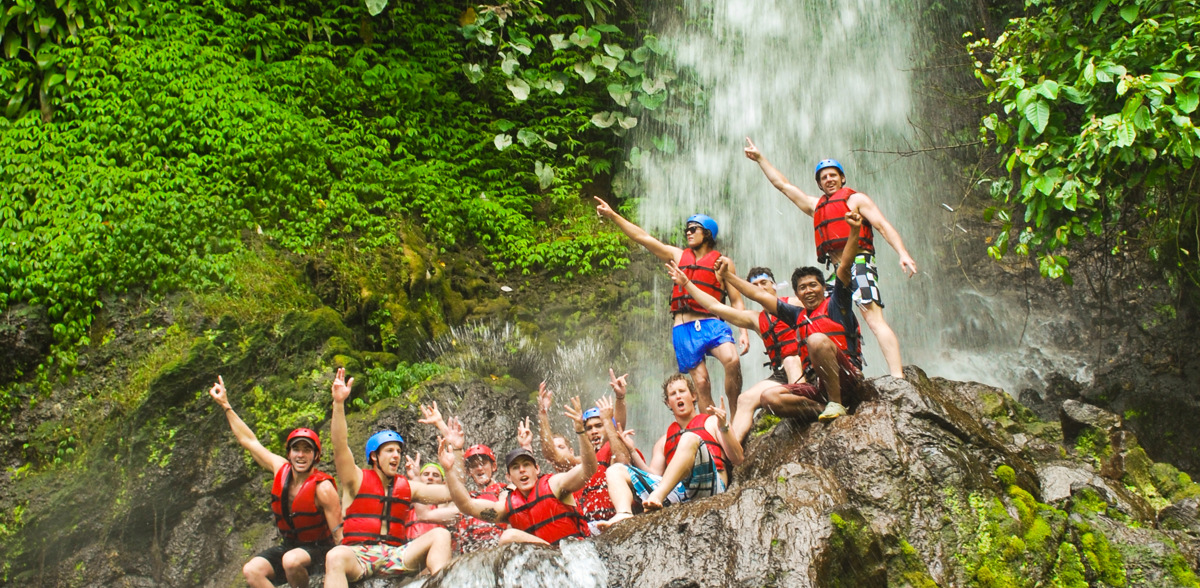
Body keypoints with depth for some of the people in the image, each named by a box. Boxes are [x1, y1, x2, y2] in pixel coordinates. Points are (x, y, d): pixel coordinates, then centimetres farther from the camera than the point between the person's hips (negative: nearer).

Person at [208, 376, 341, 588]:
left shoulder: (323, 489, -21)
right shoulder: (281, 469, -4)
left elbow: (339, 533, -18)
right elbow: (249, 441, 8)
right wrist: (226, 406, 10)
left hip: (319, 549, -6)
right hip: (289, 545, 6)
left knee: (291, 560, -36)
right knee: (251, 570, -17)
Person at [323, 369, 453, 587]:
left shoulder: (407, 487, 18)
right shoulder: (357, 480, 7)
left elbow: (451, 493, 13)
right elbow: (340, 447, -9)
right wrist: (339, 404, -22)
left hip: (395, 556, 4)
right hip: (358, 555, -4)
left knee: (440, 535, -16)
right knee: (335, 557, -38)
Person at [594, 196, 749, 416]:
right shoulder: (678, 256, 18)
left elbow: (736, 301, 8)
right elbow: (643, 237, 16)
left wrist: (744, 331, -5)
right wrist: (612, 215, 12)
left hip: (711, 324, -2)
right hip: (683, 328, 2)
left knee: (732, 360, -28)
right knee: (701, 382, -7)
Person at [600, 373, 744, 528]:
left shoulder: (711, 422, 20)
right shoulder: (664, 440, 32)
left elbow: (737, 460, 6)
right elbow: (654, 476, 18)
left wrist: (723, 428, -7)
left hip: (708, 484, -4)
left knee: (689, 438, -28)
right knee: (615, 470, -2)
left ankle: (657, 497, -48)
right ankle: (624, 514, -36)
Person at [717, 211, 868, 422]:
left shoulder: (835, 305, 9)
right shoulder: (798, 316, 24)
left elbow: (844, 266, -5)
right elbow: (759, 296, 29)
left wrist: (854, 232, -18)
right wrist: (728, 275, 30)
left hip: (847, 378, -6)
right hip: (816, 387, 6)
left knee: (817, 339, -32)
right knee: (769, 398, -16)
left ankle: (836, 404, -23)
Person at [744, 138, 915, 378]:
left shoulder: (856, 199, 9)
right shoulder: (815, 206, 27)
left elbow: (883, 225, -2)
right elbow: (782, 184, 34)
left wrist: (903, 253, -17)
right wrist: (759, 158, 35)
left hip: (858, 263, -7)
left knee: (874, 318, -20)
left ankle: (897, 377, -30)